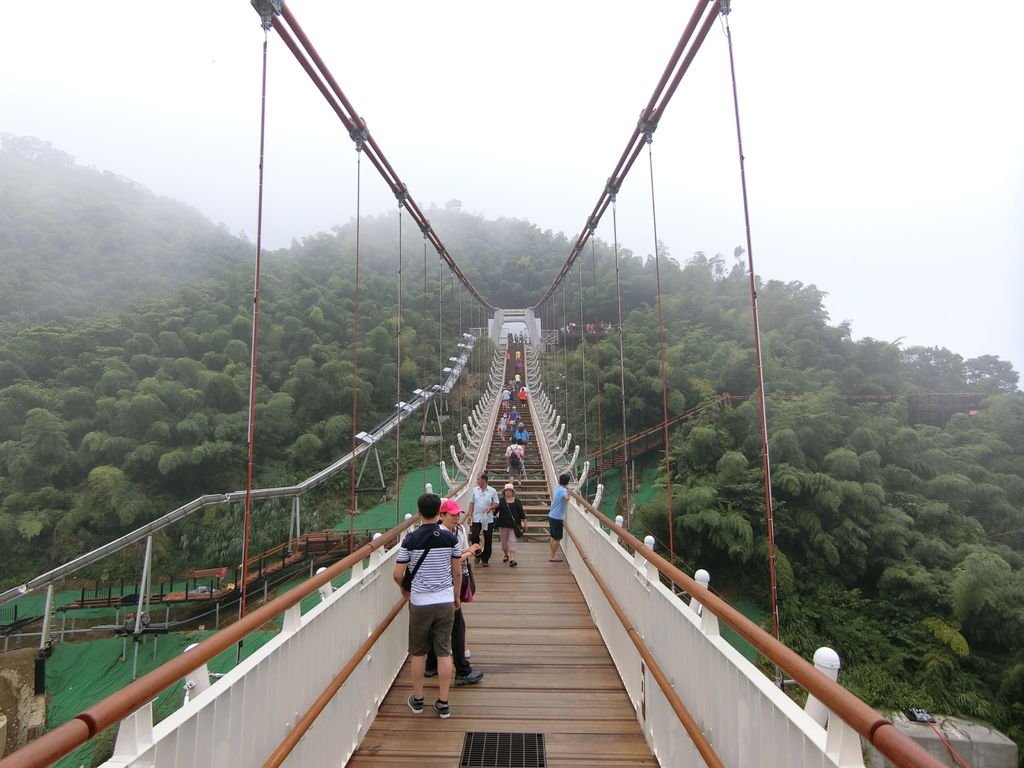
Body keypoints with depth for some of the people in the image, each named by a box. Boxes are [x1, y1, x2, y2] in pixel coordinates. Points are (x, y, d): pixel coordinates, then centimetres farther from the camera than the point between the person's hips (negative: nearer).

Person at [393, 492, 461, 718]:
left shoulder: (410, 540, -12)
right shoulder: (450, 538, -7)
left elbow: (397, 575, -7)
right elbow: (457, 573, 1)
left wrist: (404, 590, 14)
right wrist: (457, 597, 16)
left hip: (420, 603, -1)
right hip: (445, 602, 1)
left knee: (418, 652, 15)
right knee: (444, 652, 10)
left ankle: (417, 699, 29)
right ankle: (443, 703, 17)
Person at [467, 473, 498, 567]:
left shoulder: (492, 491, -4)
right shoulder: (475, 490, 5)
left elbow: (496, 504, 0)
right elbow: (472, 503, 9)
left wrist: (490, 507, -19)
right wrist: (470, 514, 1)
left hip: (488, 519, -2)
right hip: (476, 518, 2)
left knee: (487, 540, 5)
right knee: (474, 537, -6)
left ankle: (485, 560, 17)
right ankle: (478, 554, 19)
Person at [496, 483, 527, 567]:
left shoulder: (517, 502, 1)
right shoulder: (501, 501, 0)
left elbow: (521, 513, 5)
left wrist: (524, 523, 6)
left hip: (514, 525, -1)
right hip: (503, 525, 1)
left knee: (512, 542, -8)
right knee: (504, 541, 14)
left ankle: (512, 559, -12)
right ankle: (506, 555, 38)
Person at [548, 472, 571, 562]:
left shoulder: (556, 489, 7)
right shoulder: (563, 490, -19)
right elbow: (567, 498, -42)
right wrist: (568, 489, -25)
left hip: (552, 516, 9)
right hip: (557, 518, -9)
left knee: (554, 537, 21)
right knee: (557, 538, 3)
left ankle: (553, 553, 33)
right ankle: (553, 557, 9)